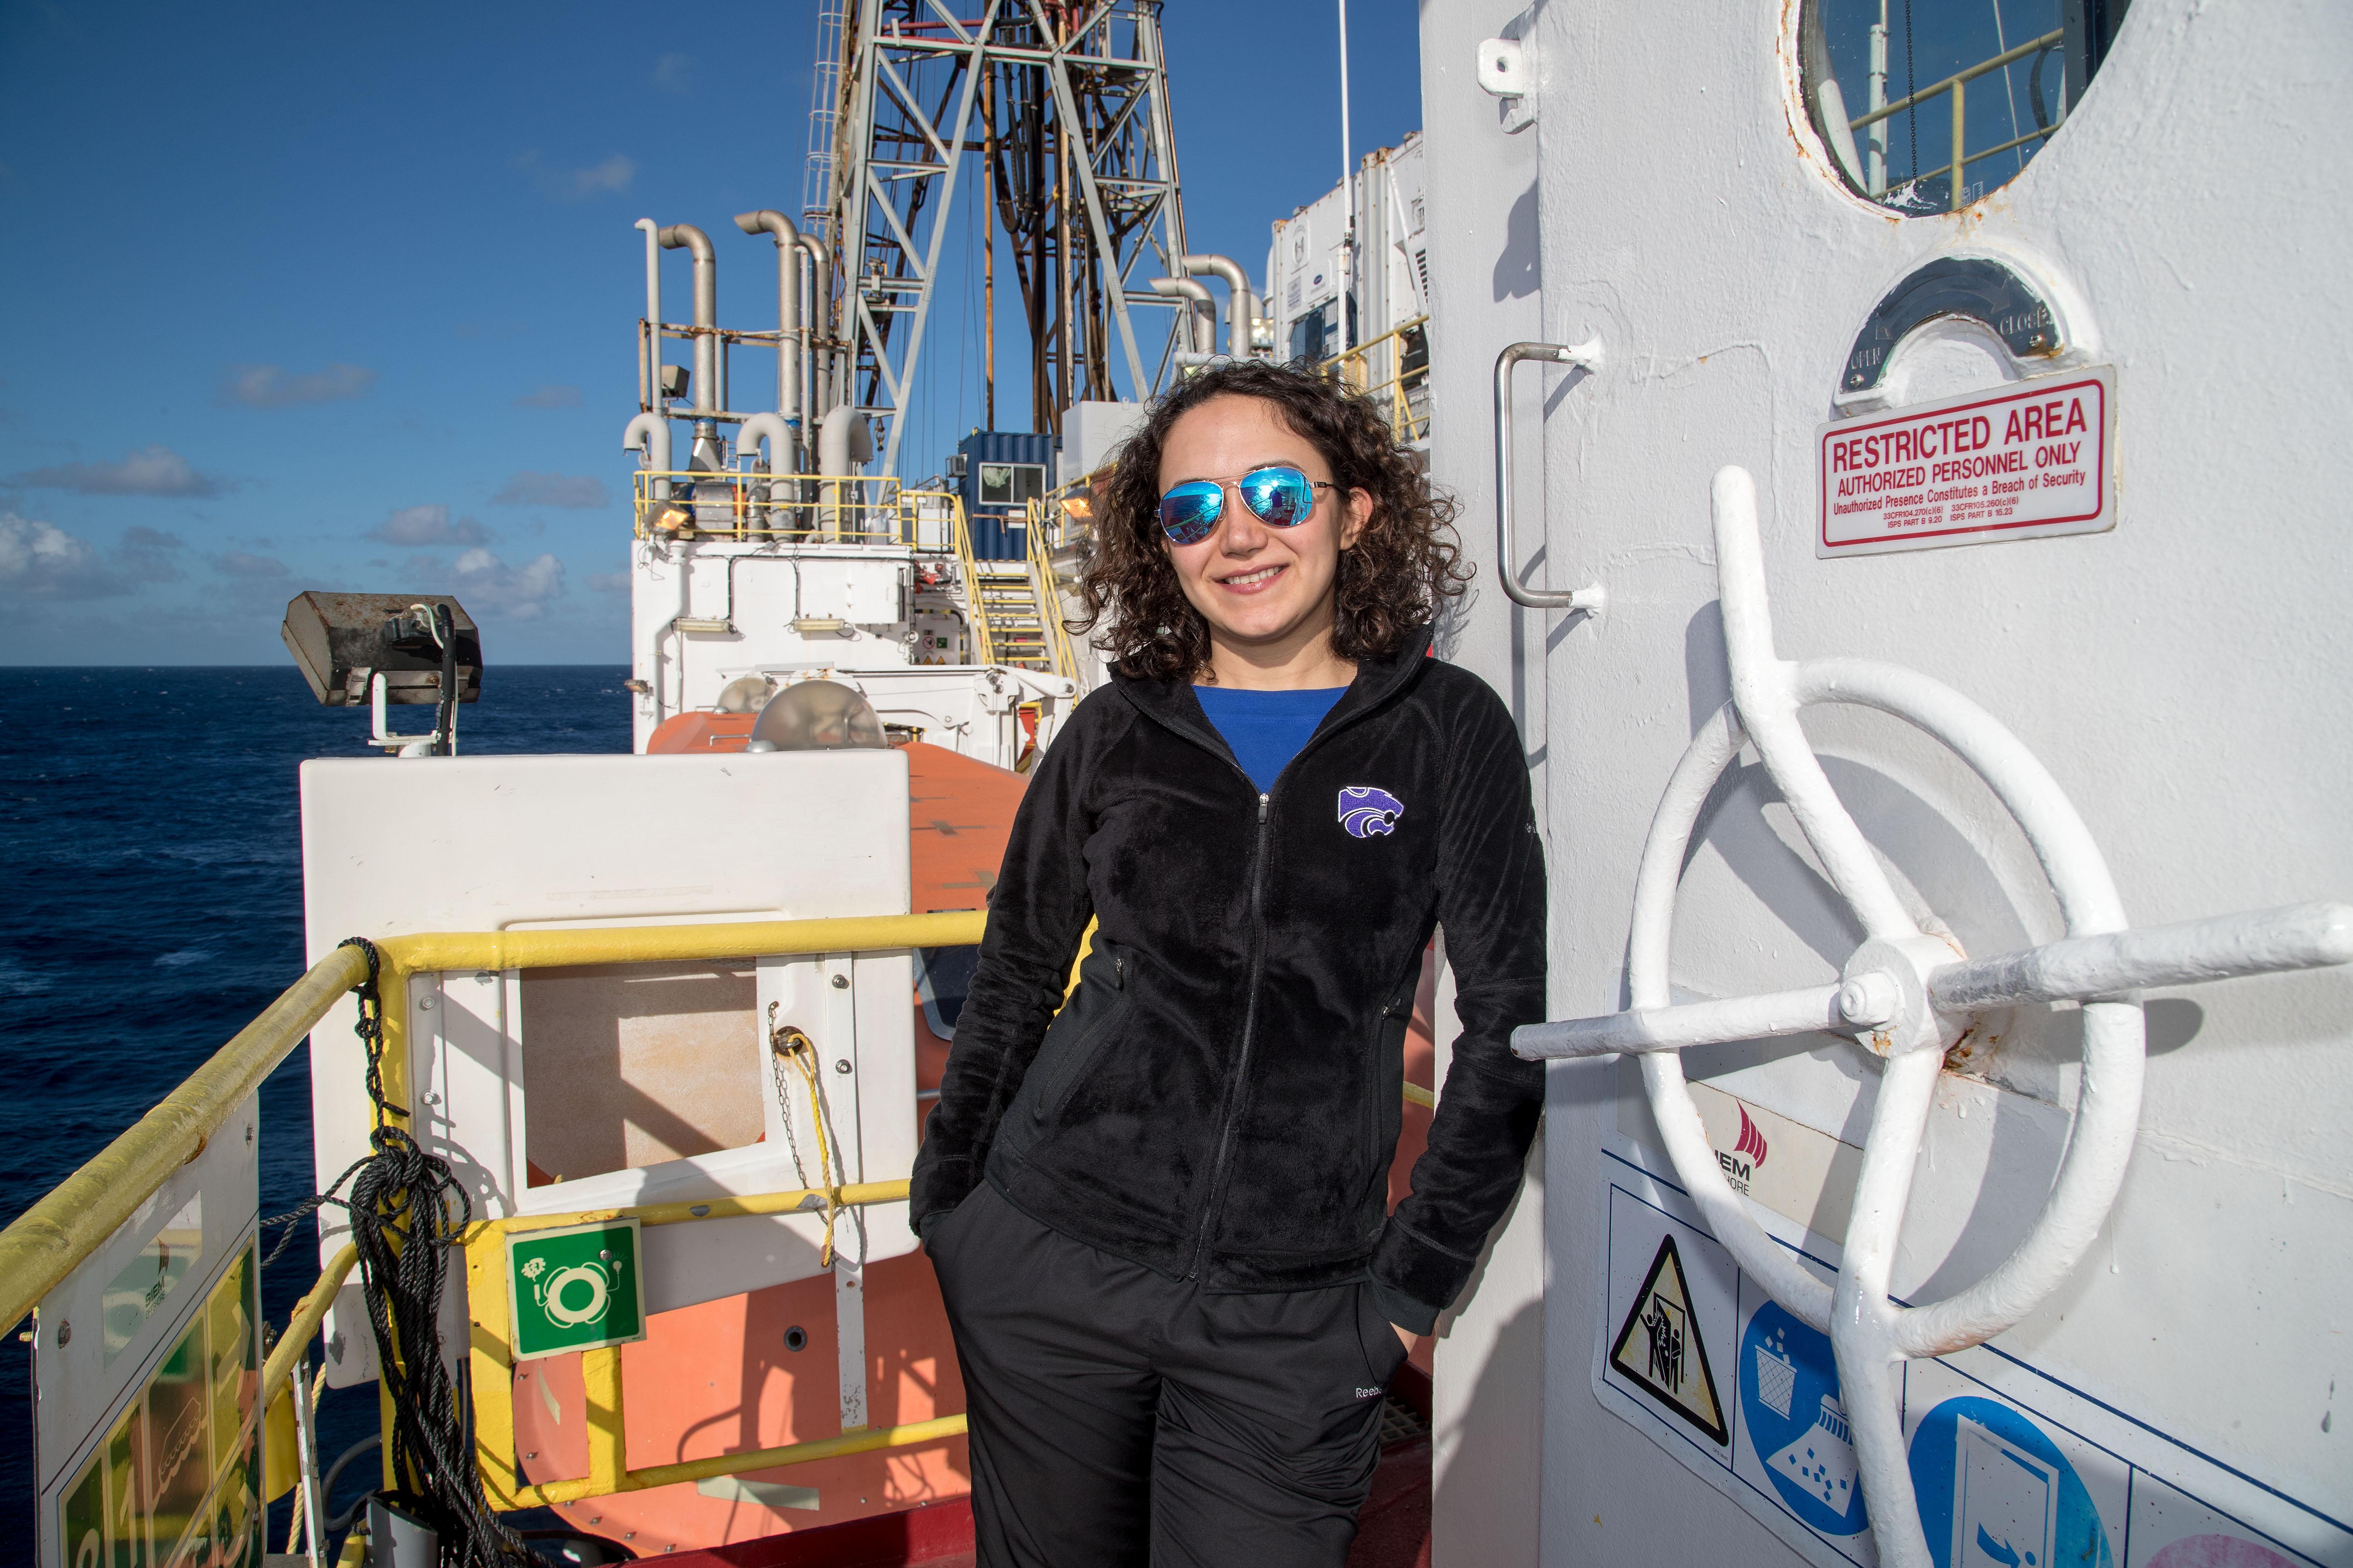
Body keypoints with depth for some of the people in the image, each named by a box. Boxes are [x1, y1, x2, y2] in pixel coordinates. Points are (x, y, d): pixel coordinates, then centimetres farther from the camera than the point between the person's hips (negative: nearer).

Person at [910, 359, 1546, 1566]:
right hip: (1051, 1269, 2)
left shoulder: (1447, 732, -2)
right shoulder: (1116, 733, 2)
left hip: (1291, 1326, -1)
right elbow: (1015, 980, 11)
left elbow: (1507, 1023, -1)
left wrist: (1414, 1282, -1)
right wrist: (944, 1203, 9)